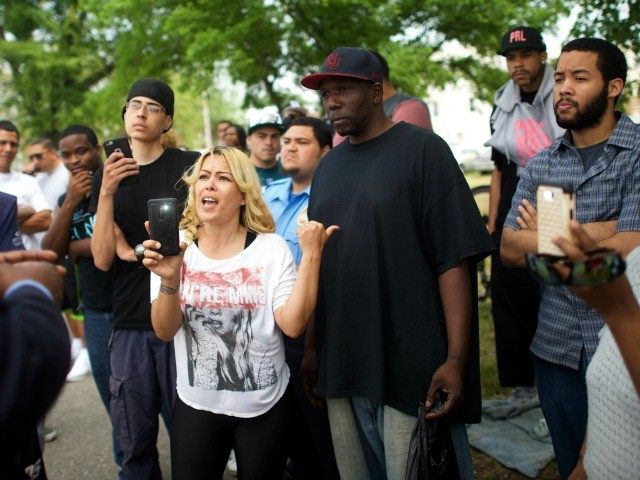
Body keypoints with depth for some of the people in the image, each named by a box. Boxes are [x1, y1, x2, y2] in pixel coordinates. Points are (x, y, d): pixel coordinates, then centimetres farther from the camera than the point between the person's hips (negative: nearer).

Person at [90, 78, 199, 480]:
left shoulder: (191, 165, -1)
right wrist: (106, 193, -11)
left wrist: (137, 251, -2)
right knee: (135, 439, 10)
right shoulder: (107, 175, 10)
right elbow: (104, 259, 0)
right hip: (130, 322, 3)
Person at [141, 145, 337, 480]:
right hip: (196, 406, 1)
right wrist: (169, 280, -28)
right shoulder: (175, 247, -5)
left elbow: (293, 325, -16)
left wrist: (310, 255, -21)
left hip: (265, 407, 0)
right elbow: (165, 332, -11)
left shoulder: (271, 248, -8)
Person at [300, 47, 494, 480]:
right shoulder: (328, 166, 13)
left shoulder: (422, 149, -5)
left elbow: (455, 260, -11)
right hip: (341, 366, 6)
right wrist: (311, 349, 12)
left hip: (412, 367, -5)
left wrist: (456, 359, -16)